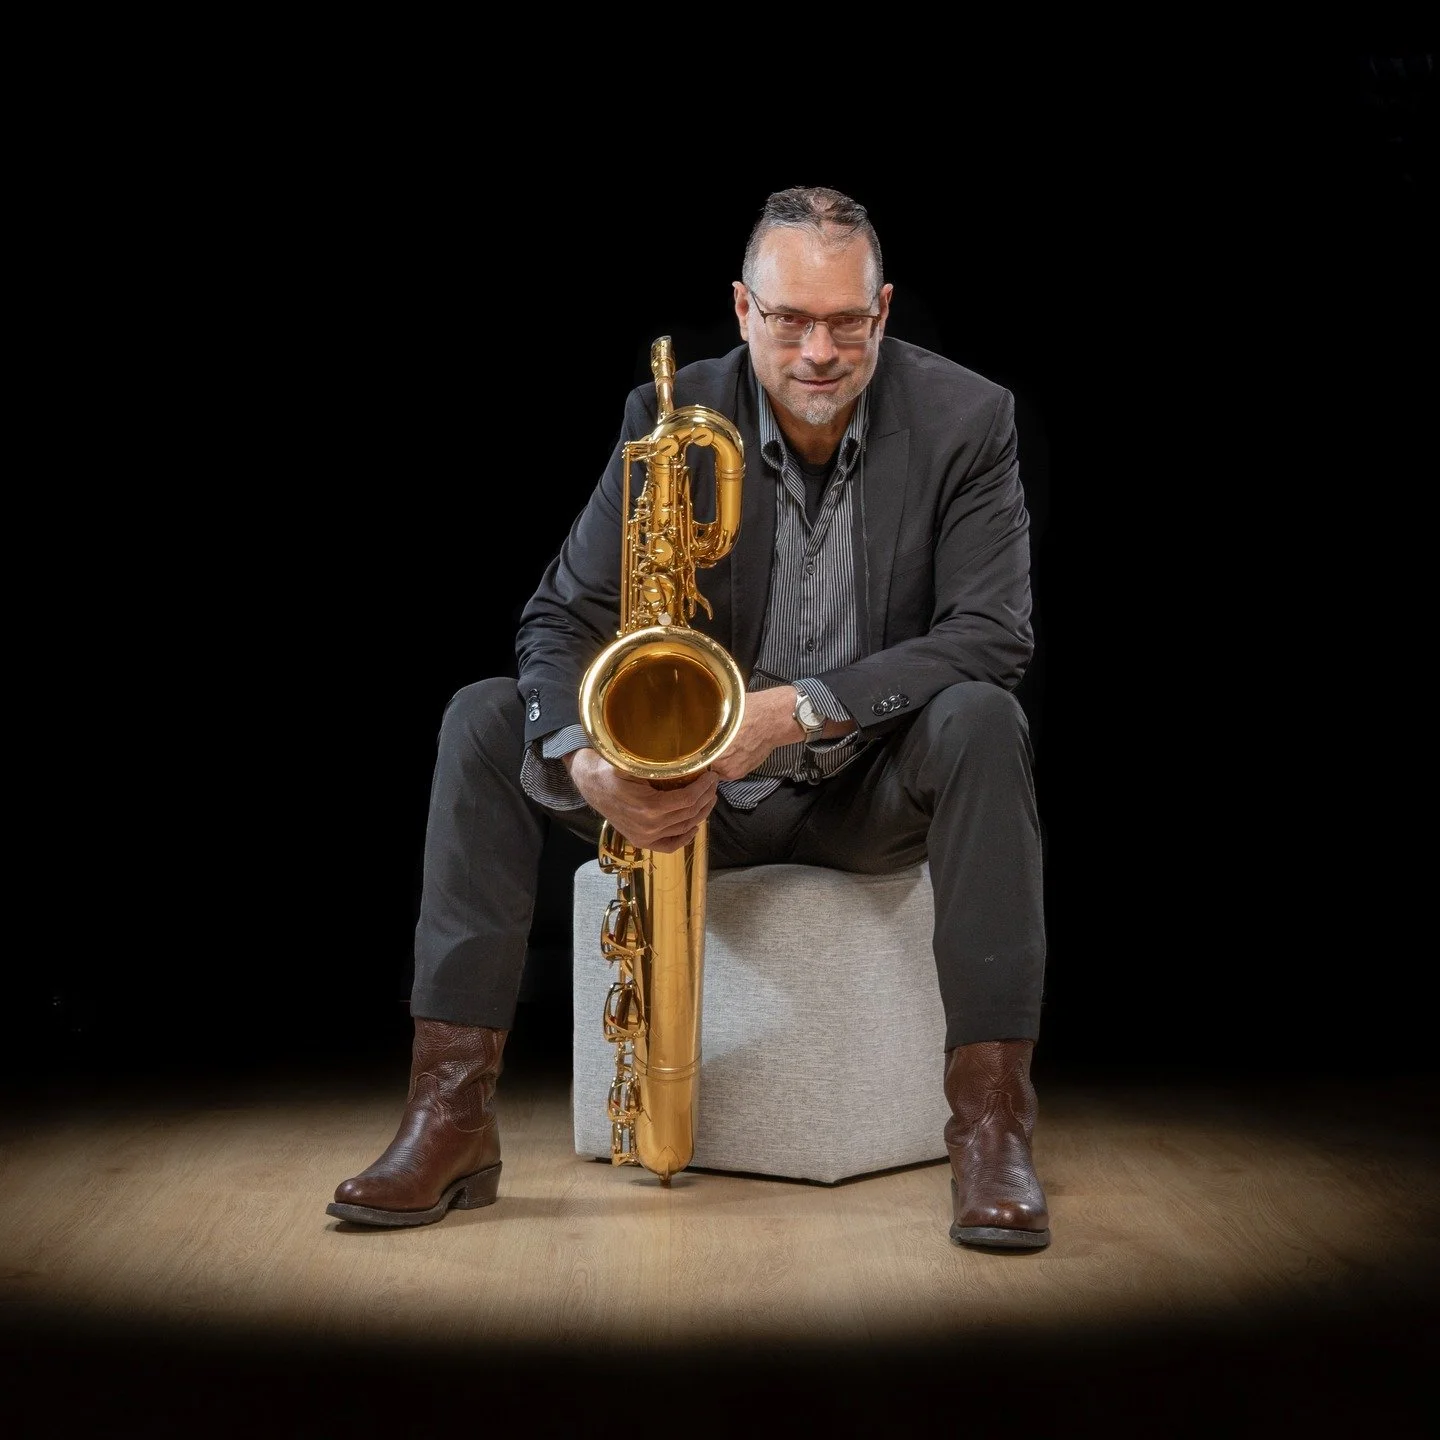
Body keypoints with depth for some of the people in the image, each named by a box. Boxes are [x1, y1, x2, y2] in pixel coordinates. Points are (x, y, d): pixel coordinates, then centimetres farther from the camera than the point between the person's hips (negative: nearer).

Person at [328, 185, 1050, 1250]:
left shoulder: (968, 419, -11)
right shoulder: (672, 415, -7)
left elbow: (995, 633, -19)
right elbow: (561, 619, -8)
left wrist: (804, 707, -31)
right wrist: (584, 761, -31)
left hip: (877, 787, -2)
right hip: (700, 781, 2)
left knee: (980, 719, -34)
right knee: (486, 719, -16)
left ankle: (992, 1129, -33)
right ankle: (453, 1117, -20)